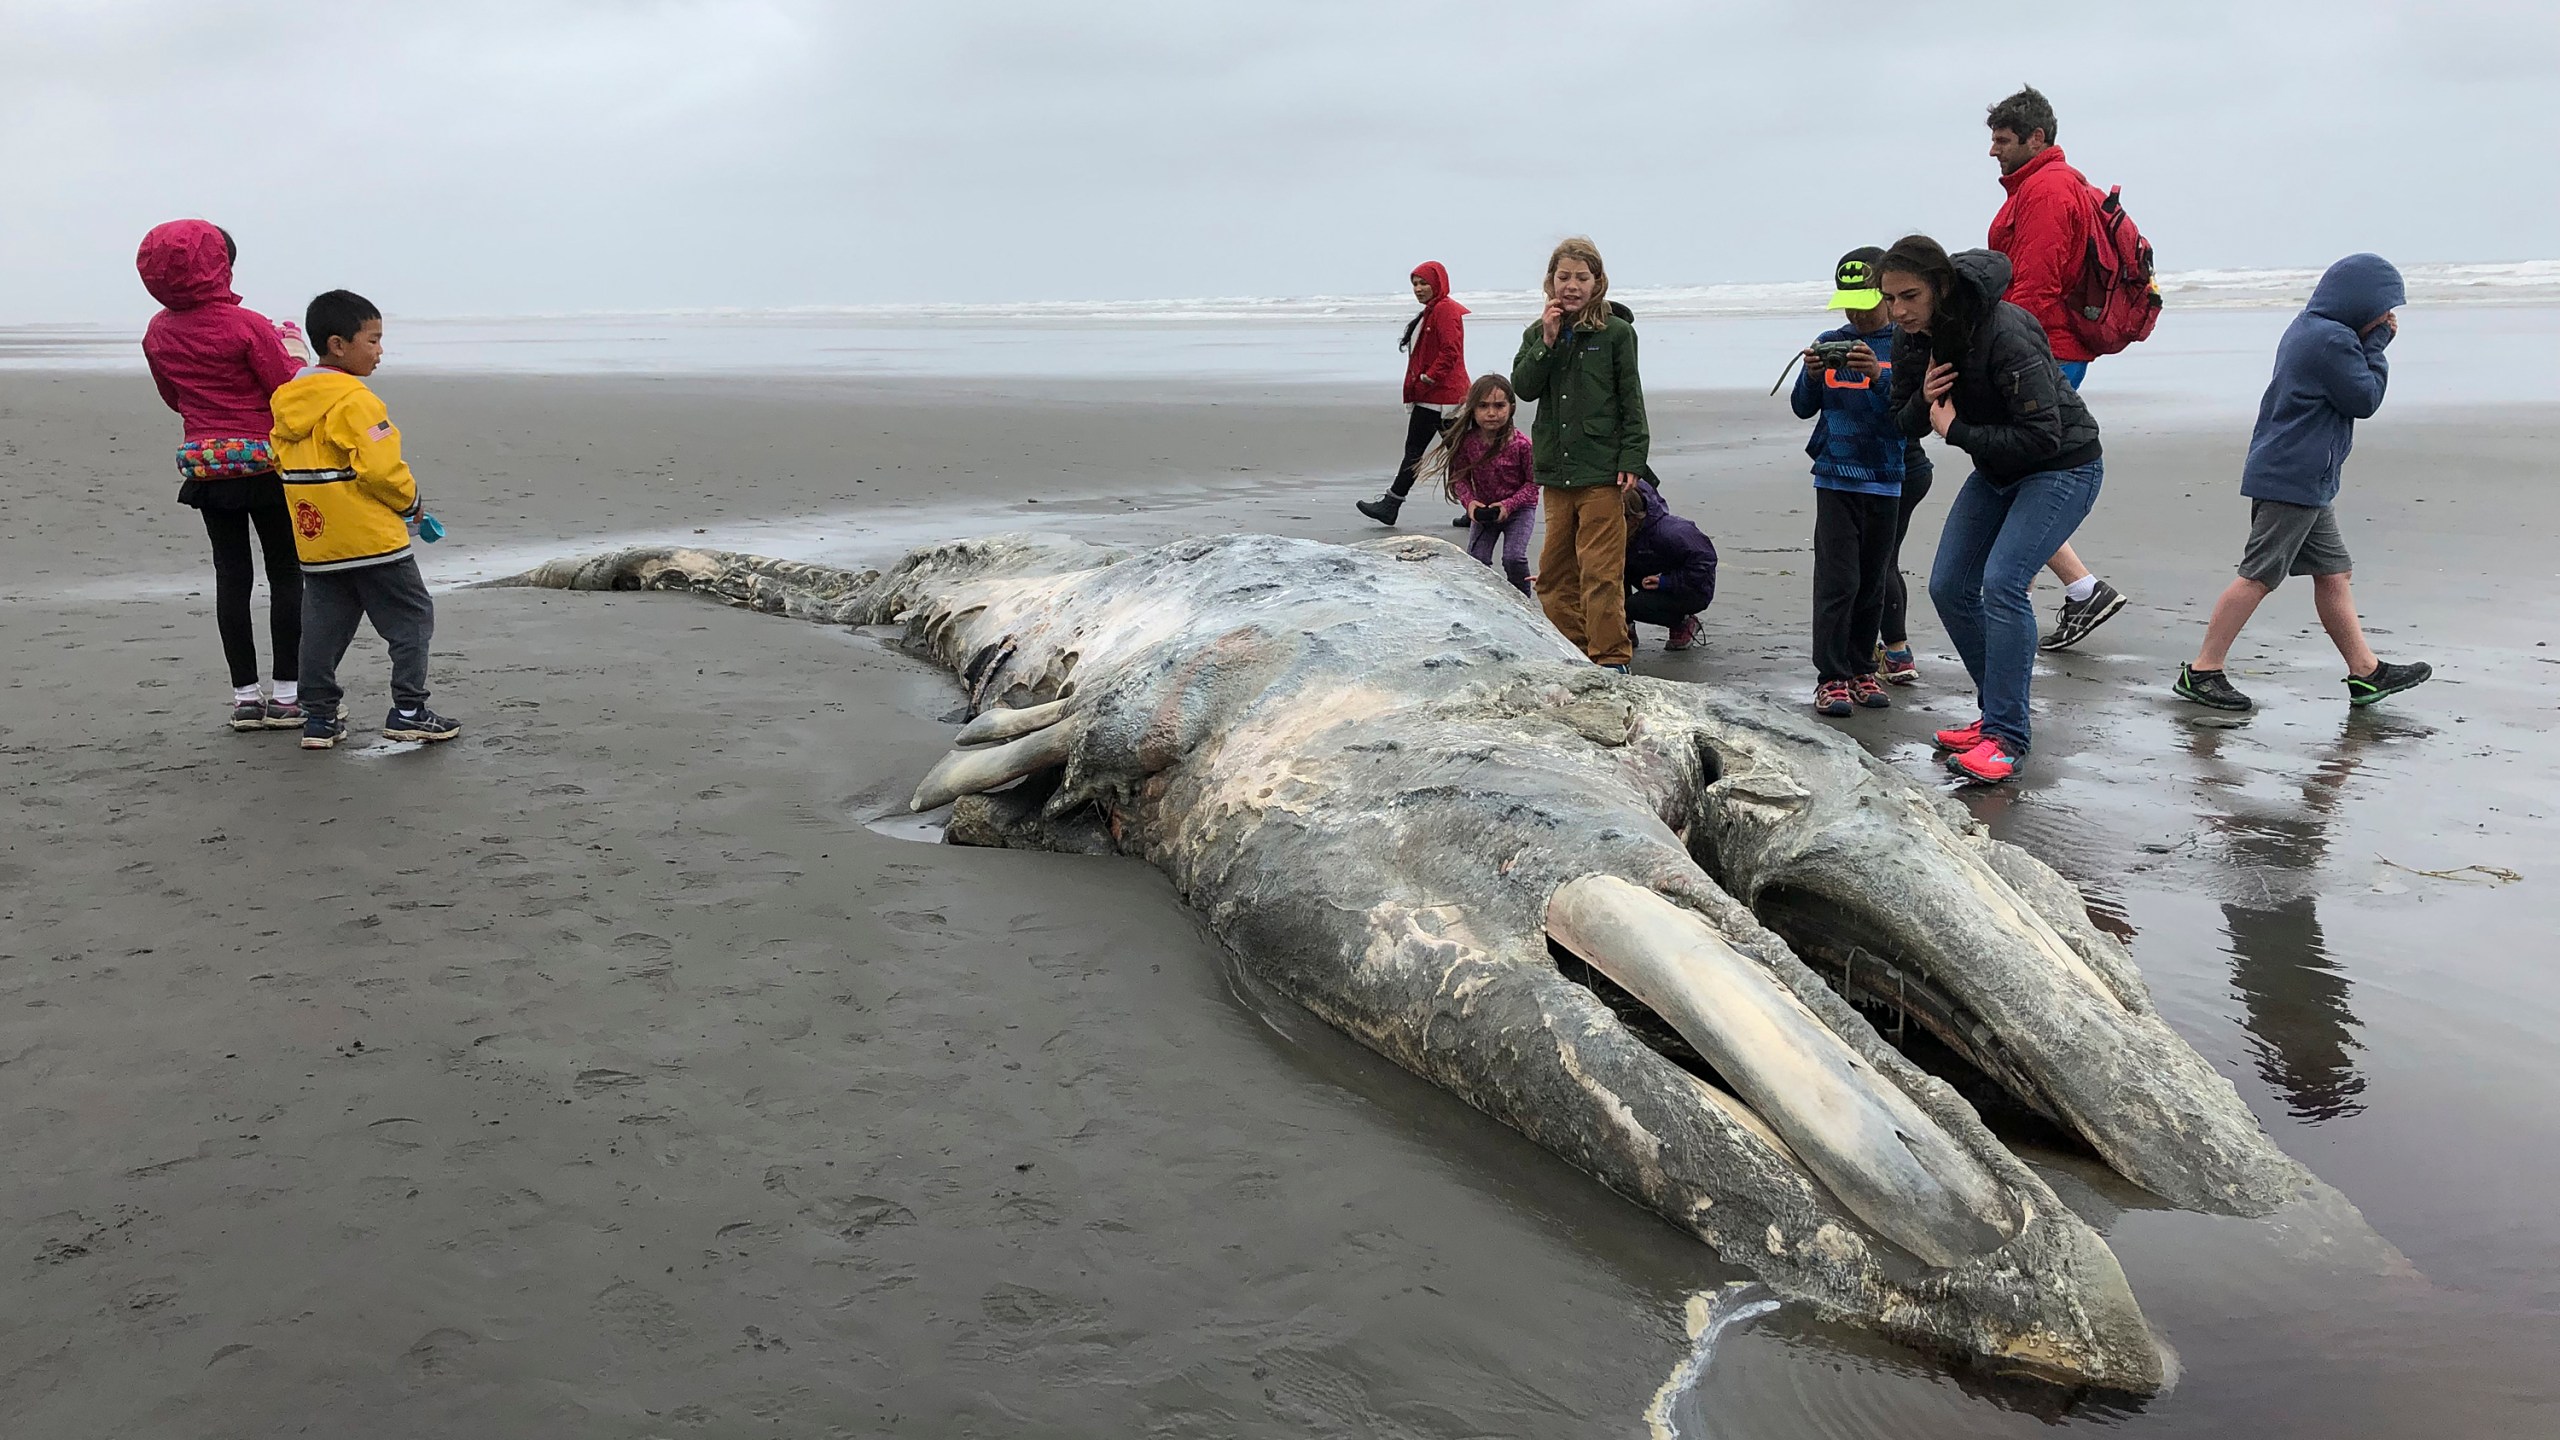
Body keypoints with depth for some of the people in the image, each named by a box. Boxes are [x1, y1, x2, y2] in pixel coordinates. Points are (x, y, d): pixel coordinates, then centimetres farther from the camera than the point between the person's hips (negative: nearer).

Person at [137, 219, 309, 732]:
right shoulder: (247, 325, -15)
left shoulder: (158, 334, 3)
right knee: (286, 574, 3)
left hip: (203, 464, 5)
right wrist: (292, 351, 6)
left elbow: (175, 400, 15)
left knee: (231, 576, 8)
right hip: (263, 459, -5)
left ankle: (245, 697, 9)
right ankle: (287, 695, 3)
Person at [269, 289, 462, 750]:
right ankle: (408, 710, 3)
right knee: (411, 618, 3)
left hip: (315, 540, 8)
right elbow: (381, 468, -21)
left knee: (323, 626, 11)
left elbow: (283, 461, 15)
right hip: (372, 537, -8)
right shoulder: (354, 400, -16)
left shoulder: (289, 398, 10)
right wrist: (410, 500, -4)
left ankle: (319, 716, 14)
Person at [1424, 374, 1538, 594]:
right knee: (1476, 558, -6)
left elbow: (1533, 482, -12)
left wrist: (1509, 505, -21)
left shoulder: (1520, 444, -22)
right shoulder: (1466, 442, -14)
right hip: (1483, 508, 3)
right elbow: (1460, 477, -1)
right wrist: (1469, 501, -18)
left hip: (1518, 507, -3)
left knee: (1513, 557, -15)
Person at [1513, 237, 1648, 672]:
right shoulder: (1536, 334, 11)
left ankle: (1610, 658, 0)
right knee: (1554, 571, 9)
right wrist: (1548, 342, -11)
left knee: (1601, 571, -7)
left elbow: (1631, 401, -2)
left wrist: (1631, 460, -8)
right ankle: (1570, 651, 20)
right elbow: (1523, 388, -1)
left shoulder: (1616, 333, -1)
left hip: (1602, 470, -5)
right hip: (1555, 471, 5)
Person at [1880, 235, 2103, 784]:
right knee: (1948, 587, 3)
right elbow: (1905, 425, 5)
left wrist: (1956, 432, -24)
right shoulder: (1912, 340, -6)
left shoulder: (2004, 333, -30)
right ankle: (2003, 713, 18)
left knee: (2002, 582, -23)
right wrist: (1923, 402, -18)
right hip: (1995, 471, 8)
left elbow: (2042, 434, -31)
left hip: (2063, 467, -8)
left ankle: (2006, 737, -18)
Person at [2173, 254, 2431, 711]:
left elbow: (2352, 390, 23)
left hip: (2303, 481, 11)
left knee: (2333, 574, 13)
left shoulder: (2309, 329, 15)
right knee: (2259, 576, -8)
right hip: (2293, 480, -11)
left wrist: (2371, 342, 9)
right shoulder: (2334, 340, -16)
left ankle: (2366, 672, 18)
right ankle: (2202, 671, -4)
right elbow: (2365, 399, -11)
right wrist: (2377, 343, -3)